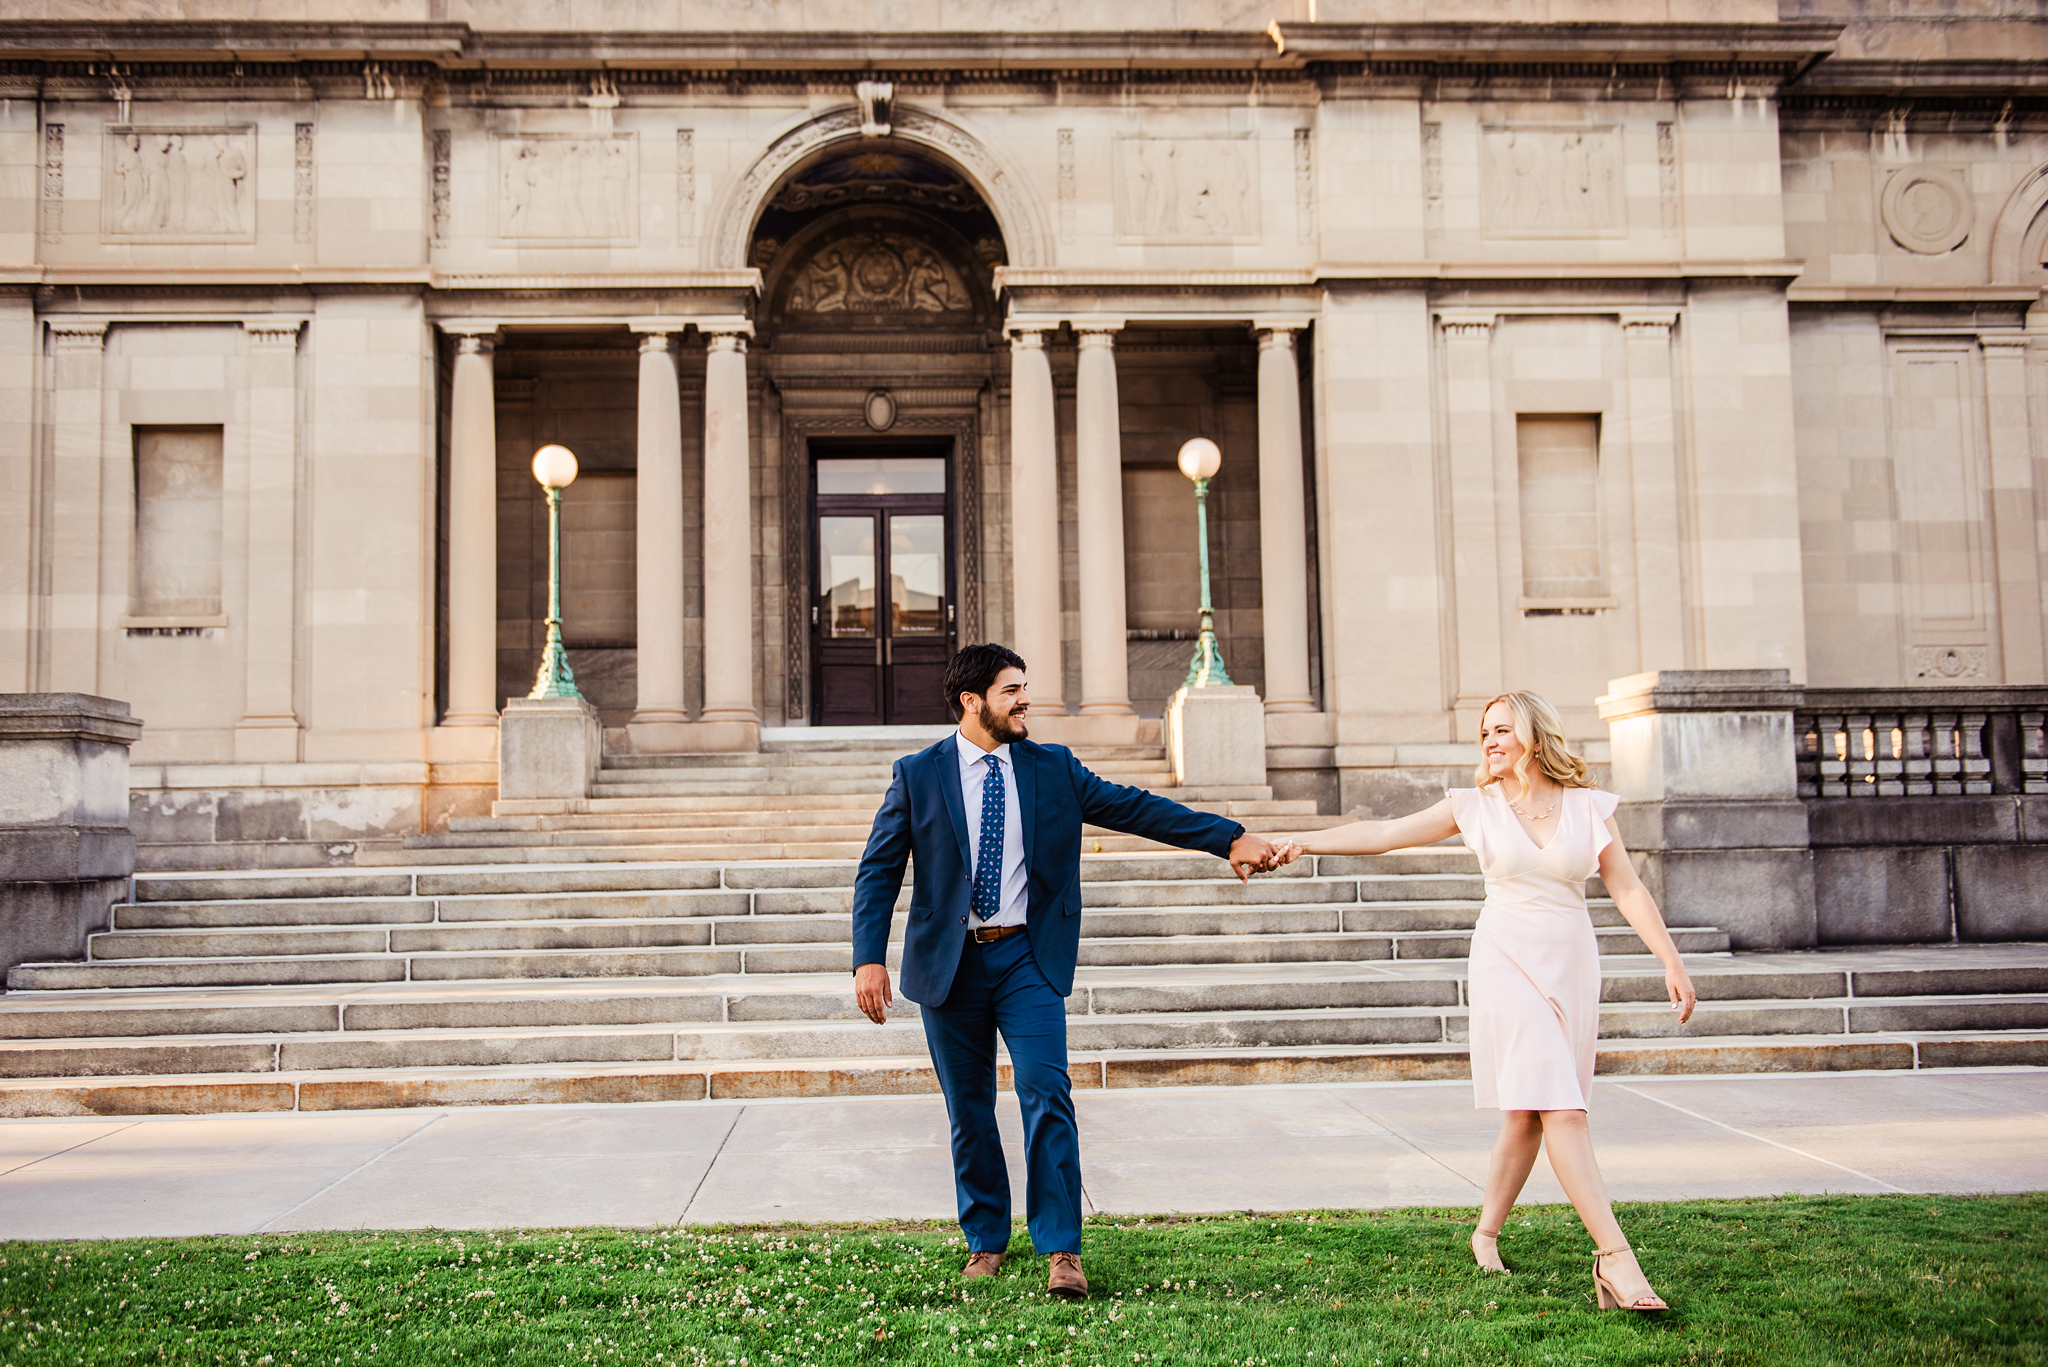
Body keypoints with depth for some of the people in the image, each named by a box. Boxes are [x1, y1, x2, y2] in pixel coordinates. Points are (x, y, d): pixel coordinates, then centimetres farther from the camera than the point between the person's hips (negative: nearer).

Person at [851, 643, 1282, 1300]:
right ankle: (986, 1241, 25)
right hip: (951, 962, 0)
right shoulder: (917, 775, 1)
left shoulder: (1053, 768, 6)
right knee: (969, 1110, 8)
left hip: (1028, 958, 0)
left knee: (1046, 1092, -11)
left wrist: (1230, 838, -3)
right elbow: (878, 871, 0)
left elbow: (1136, 807, 4)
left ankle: (1061, 1250, -3)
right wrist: (870, 959, -12)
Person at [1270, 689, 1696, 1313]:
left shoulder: (1587, 806, 4)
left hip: (1571, 963, 2)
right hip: (1508, 962, -2)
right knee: (1558, 1107, -13)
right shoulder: (1477, 806, 2)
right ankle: (1614, 1255, -15)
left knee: (1529, 1112, 4)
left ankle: (1486, 1233, 22)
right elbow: (1384, 833, 0)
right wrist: (1308, 841, -10)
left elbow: (1629, 891, 4)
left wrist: (1672, 963, -1)